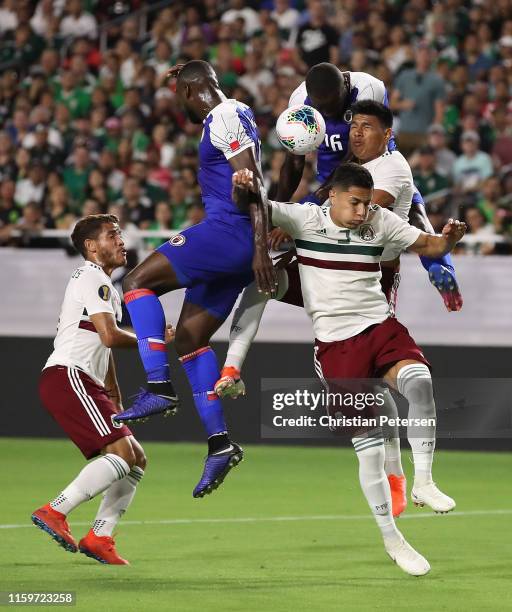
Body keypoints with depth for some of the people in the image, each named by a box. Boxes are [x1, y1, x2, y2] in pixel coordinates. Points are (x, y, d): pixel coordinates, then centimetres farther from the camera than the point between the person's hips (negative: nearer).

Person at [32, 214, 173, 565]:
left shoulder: (107, 287, 27)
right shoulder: (92, 278, -6)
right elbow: (109, 336, -16)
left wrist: (114, 398, 30)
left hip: (85, 385, 10)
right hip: (67, 377, -10)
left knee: (137, 461, 7)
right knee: (123, 453, -21)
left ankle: (100, 537, 3)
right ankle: (54, 512, -22)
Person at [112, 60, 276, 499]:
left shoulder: (224, 119, -10)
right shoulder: (232, 114, 21)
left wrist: (261, 248, -24)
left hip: (230, 230, -10)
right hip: (232, 241, 10)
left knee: (139, 282, -9)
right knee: (189, 335, 10)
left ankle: (159, 387, -16)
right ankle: (219, 442, 5)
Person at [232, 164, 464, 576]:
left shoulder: (381, 221, 4)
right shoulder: (304, 218, -2)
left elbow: (428, 246, 7)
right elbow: (255, 204, -8)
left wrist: (448, 239, -16)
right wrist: (246, 187, -31)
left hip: (381, 326, 2)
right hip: (335, 341, -1)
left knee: (418, 379, -33)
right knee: (368, 443, -4)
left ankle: (423, 482, -23)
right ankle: (392, 539, 10)